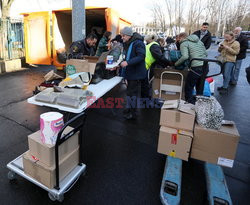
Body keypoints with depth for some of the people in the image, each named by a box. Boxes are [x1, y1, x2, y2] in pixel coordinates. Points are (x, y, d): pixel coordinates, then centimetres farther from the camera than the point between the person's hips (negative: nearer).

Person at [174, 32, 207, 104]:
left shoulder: (184, 43, 0)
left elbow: (185, 56, -17)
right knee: (200, 87, 22)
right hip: (205, 66, 8)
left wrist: (176, 64, -6)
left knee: (189, 87, 6)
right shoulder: (199, 41, 21)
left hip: (196, 67, -7)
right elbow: (205, 53, 19)